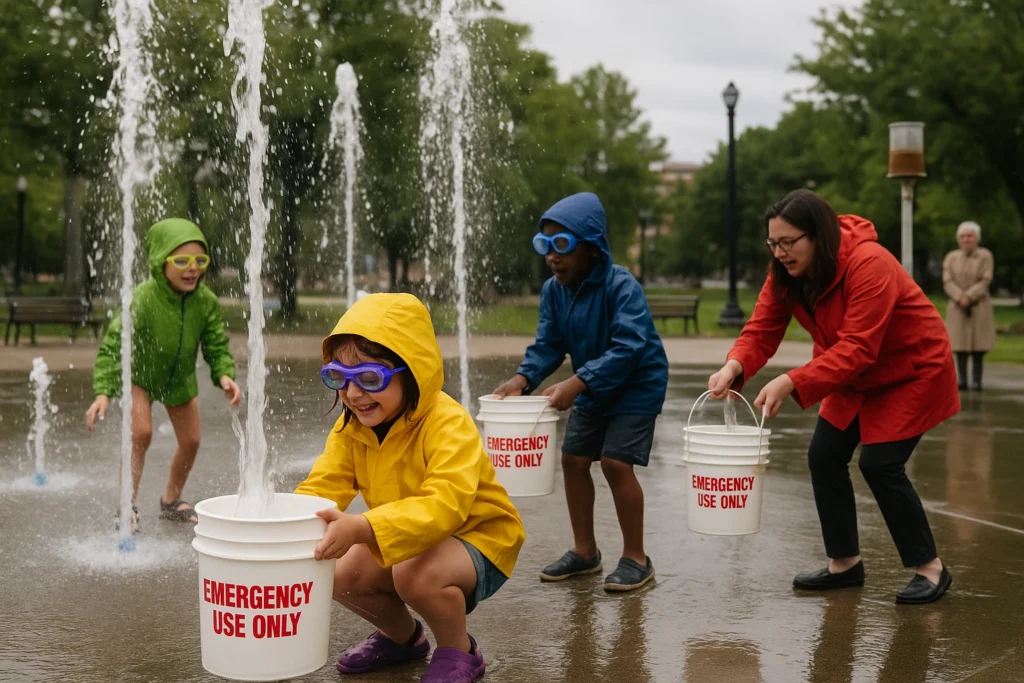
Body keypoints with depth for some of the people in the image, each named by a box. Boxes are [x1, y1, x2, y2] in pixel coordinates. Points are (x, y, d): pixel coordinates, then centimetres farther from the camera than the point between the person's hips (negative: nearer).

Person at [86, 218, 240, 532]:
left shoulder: (206, 302, -24)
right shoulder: (143, 299, -36)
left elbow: (217, 346, -14)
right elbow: (112, 346, -33)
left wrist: (225, 375, -34)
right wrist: (103, 392, -41)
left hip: (180, 378, 5)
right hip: (139, 373, -5)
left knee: (191, 441, 9)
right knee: (141, 433, -22)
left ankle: (171, 500, 33)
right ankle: (127, 506, -8)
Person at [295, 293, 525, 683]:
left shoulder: (448, 424, -30)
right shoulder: (351, 428, -8)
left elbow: (443, 506, -44)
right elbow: (321, 488, -14)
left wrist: (361, 529, -59)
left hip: (478, 537, -7)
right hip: (406, 540, 7)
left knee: (416, 573, -34)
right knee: (339, 572, -11)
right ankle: (402, 637, 20)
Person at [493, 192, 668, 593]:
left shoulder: (622, 287, -27)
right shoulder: (553, 290, -6)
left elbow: (627, 348, -36)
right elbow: (548, 344, -4)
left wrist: (576, 384, -45)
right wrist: (523, 379, -24)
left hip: (636, 386, -7)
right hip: (592, 391, 7)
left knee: (616, 462, -15)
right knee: (573, 459, 6)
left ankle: (636, 559, -1)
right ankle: (584, 552, 21)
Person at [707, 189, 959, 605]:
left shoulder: (869, 265, -34)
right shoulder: (786, 274, -11)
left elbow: (857, 349, -39)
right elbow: (761, 330, -16)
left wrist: (793, 382, -48)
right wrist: (734, 367, -38)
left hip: (913, 370, -7)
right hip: (855, 376, 8)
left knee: (879, 463, -13)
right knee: (824, 457, 1)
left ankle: (930, 568, 4)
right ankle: (845, 564, 17)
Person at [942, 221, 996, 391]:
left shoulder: (985, 256, -1)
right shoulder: (951, 258, 5)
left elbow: (985, 281, -7)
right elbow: (947, 282, -2)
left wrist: (968, 297, -18)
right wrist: (960, 298, -18)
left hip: (979, 307, -2)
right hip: (957, 308, 2)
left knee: (978, 347, -3)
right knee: (960, 345, 0)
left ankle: (976, 380, 0)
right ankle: (962, 380, 2)